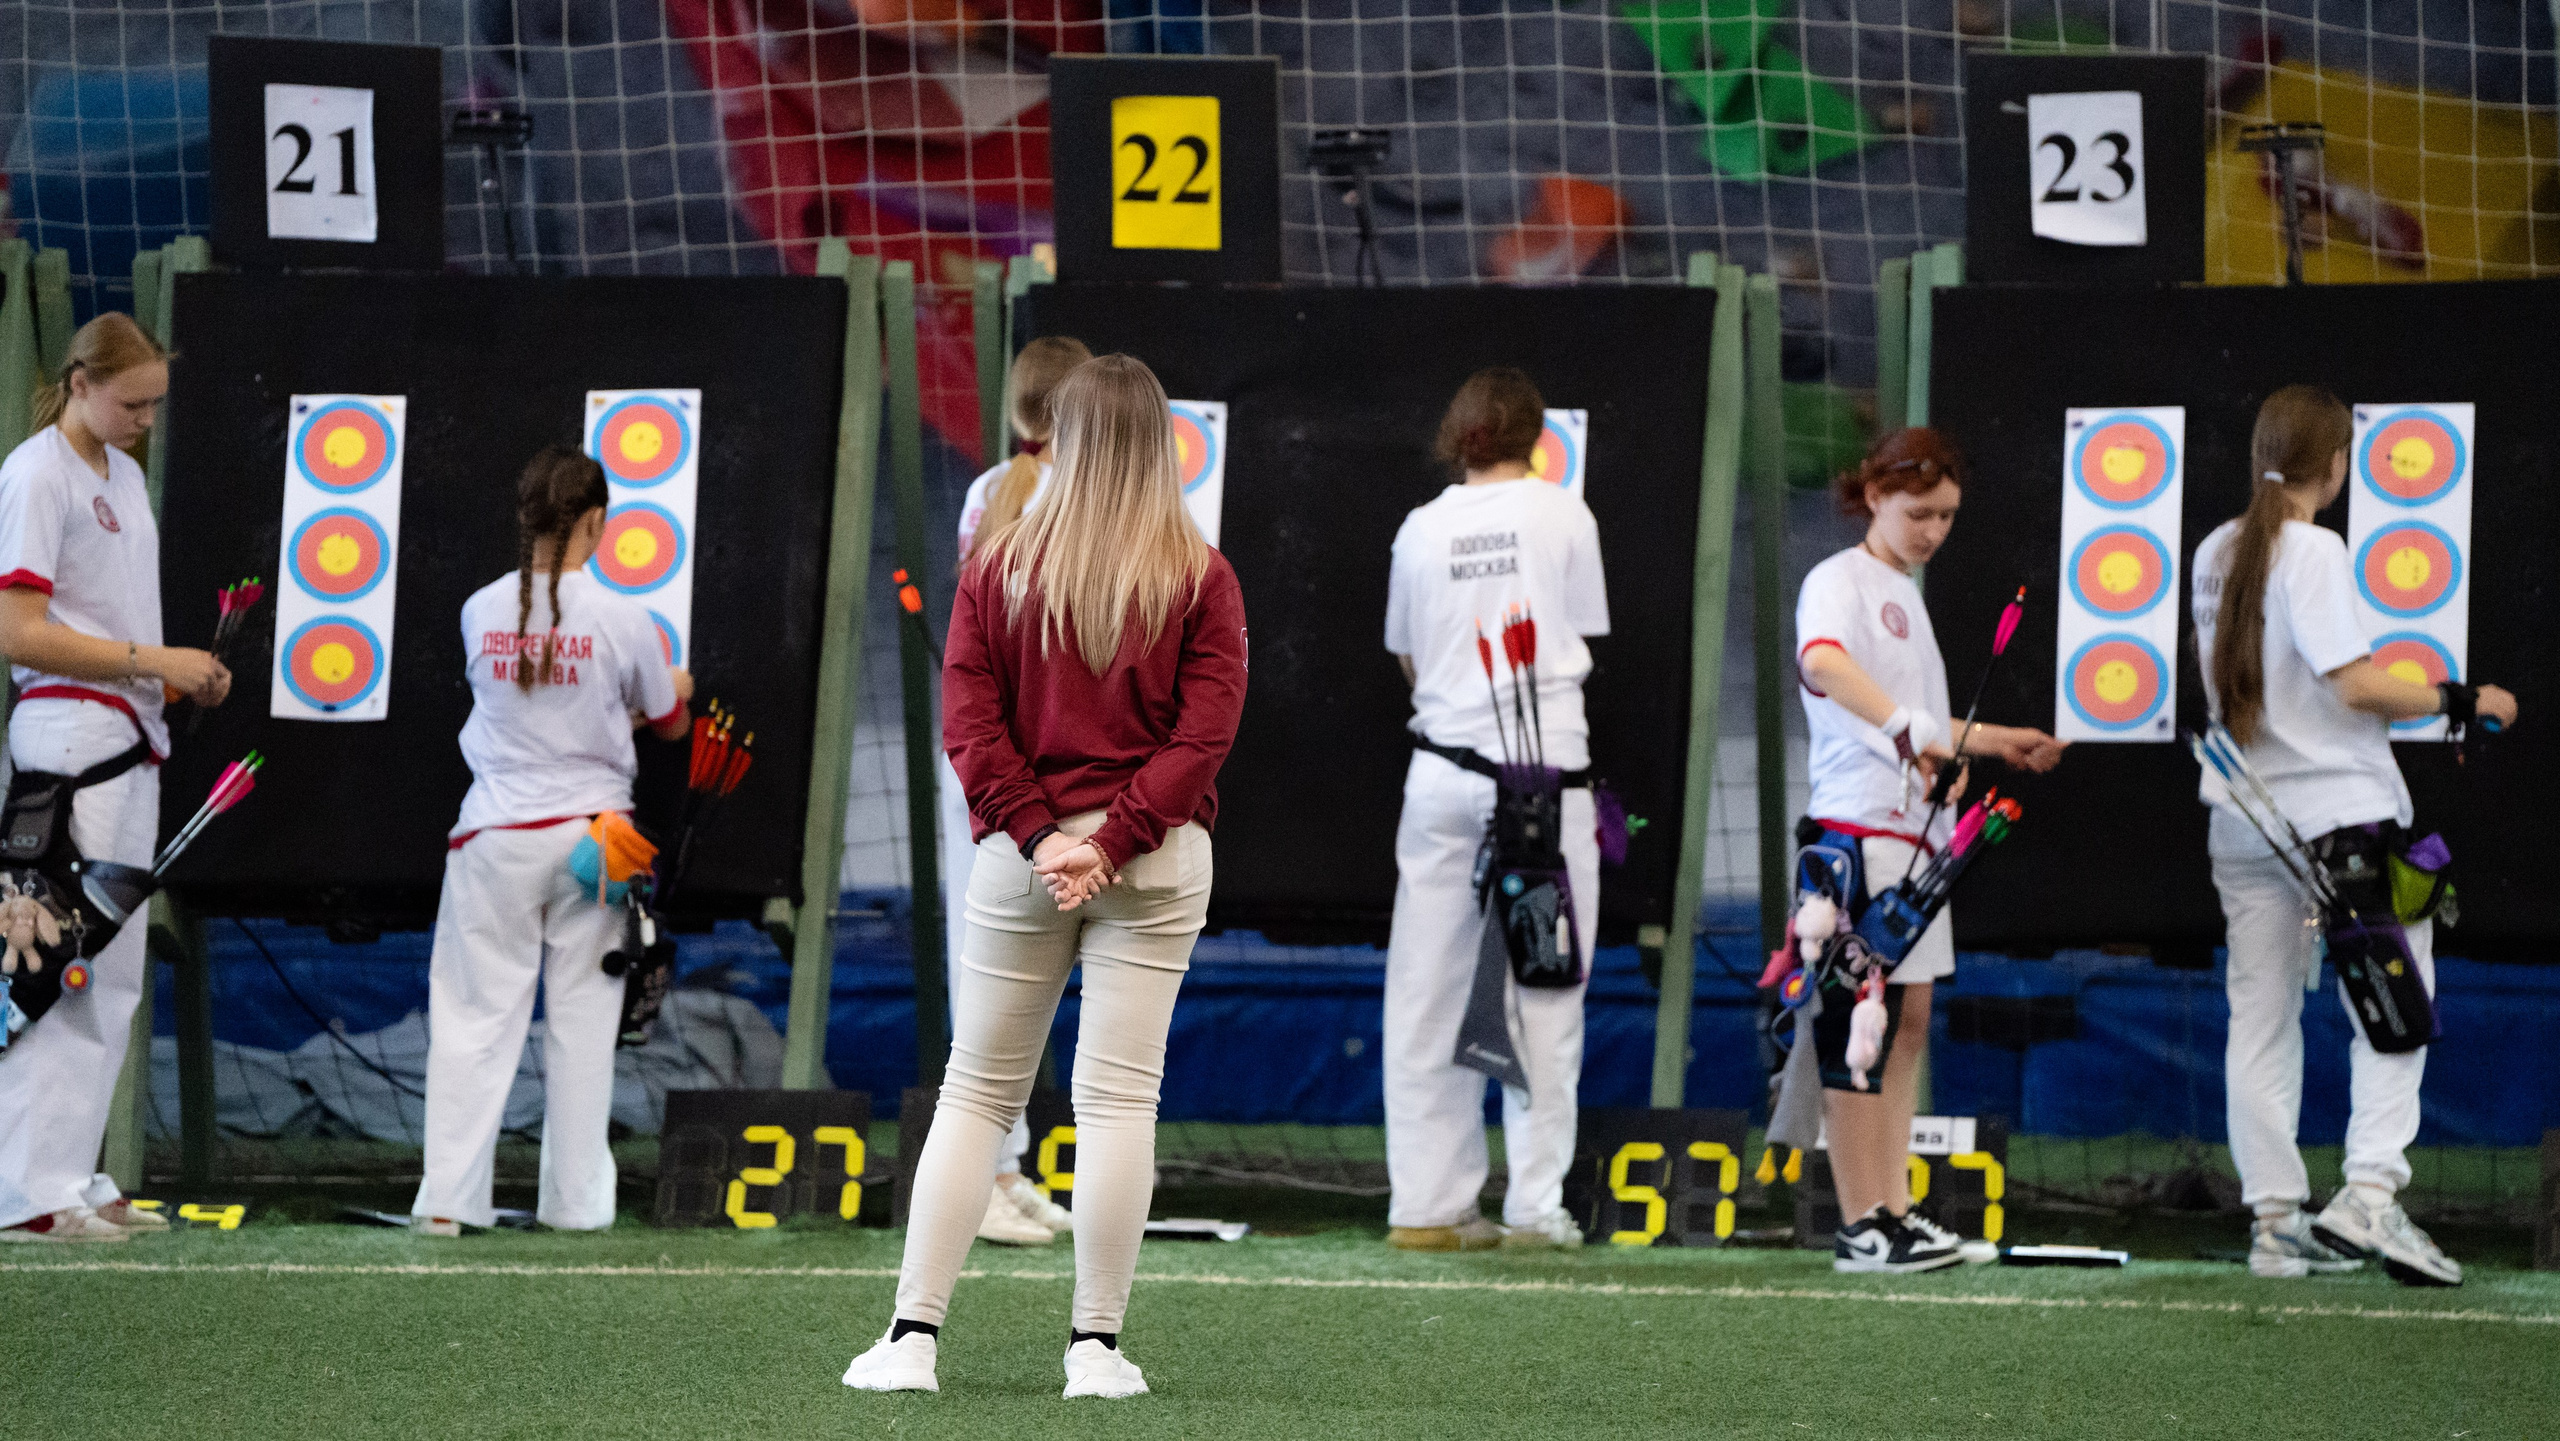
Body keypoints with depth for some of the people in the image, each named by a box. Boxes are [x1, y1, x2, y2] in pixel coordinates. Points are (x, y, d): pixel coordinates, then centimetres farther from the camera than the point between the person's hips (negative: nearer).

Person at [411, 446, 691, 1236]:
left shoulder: (481, 611, -2)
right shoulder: (620, 619, -8)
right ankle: (575, 1200, 11)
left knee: (474, 1019, 3)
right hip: (589, 831, -1)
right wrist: (677, 687, 31)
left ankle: (445, 1198, -4)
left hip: (496, 833, 1)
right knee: (581, 1021, 8)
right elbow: (667, 722, 7)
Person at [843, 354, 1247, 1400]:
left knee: (977, 1092, 7)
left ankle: (914, 1334, 3)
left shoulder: (998, 567, 1)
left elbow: (969, 721, -5)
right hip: (1159, 858, -1)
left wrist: (1039, 833, -8)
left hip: (1019, 853, 1)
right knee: (1118, 1098, 0)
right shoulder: (1201, 580, -1)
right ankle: (1097, 1345, -1)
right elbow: (1207, 727, -9)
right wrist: (1115, 840, -12)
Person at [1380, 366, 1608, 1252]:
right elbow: (1583, 643, 8)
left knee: (1428, 992, 6)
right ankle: (1535, 1205, -1)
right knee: (1542, 994, 2)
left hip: (1443, 770, 2)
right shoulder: (1563, 517, 0)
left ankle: (1425, 1204, 4)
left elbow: (1408, 661, 14)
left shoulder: (1422, 529, 6)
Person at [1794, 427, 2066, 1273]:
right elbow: (1822, 663, -32)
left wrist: (2003, 743, 26)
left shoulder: (1903, 595, 20)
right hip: (1860, 826, -9)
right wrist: (1906, 726, -42)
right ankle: (1860, 1227, -7)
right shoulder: (1840, 582, -9)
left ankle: (1892, 1211, 11)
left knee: (1908, 1019, 9)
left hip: (1915, 829, 9)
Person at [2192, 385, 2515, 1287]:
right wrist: (2460, 699, -7)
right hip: (2341, 806, -7)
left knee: (2262, 1017, 8)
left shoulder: (2215, 555, 10)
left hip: (2243, 818, 7)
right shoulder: (2314, 551, -13)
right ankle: (2369, 1192, -12)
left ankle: (2276, 1220, 7)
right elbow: (2355, 685, -18)